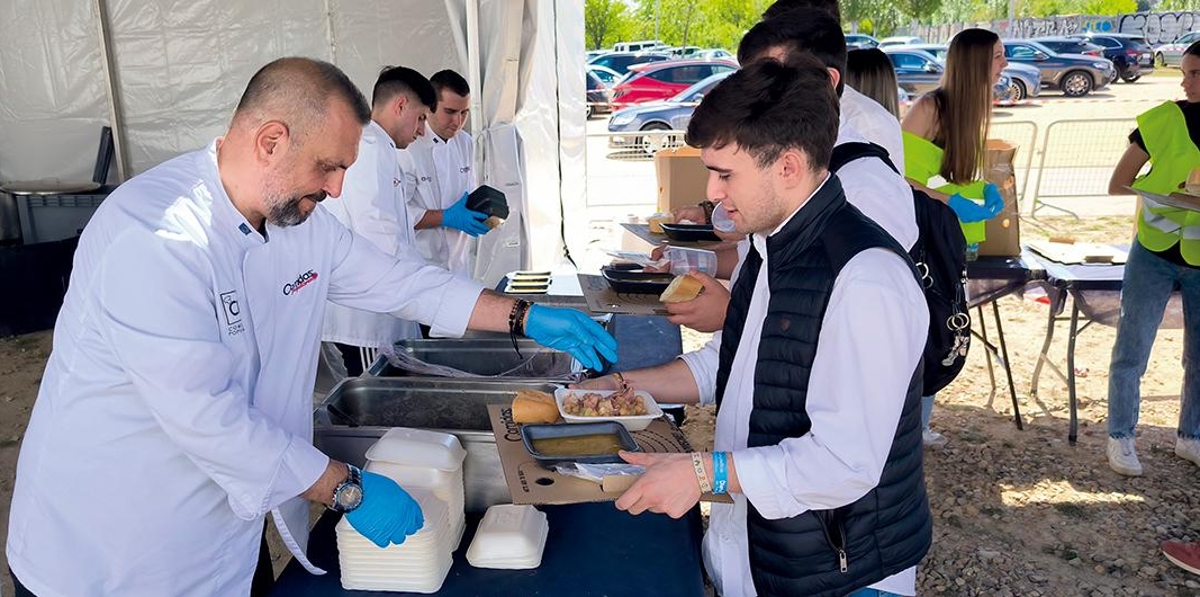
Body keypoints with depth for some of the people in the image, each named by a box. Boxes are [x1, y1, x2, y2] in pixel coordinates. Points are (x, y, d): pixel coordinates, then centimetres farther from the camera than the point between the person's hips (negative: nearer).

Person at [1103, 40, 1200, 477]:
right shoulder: (1164, 119, -8)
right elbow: (1117, 184, -3)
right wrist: (1154, 203, -20)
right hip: (1154, 254, -3)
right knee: (1131, 351, 1)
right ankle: (1121, 438, 16)